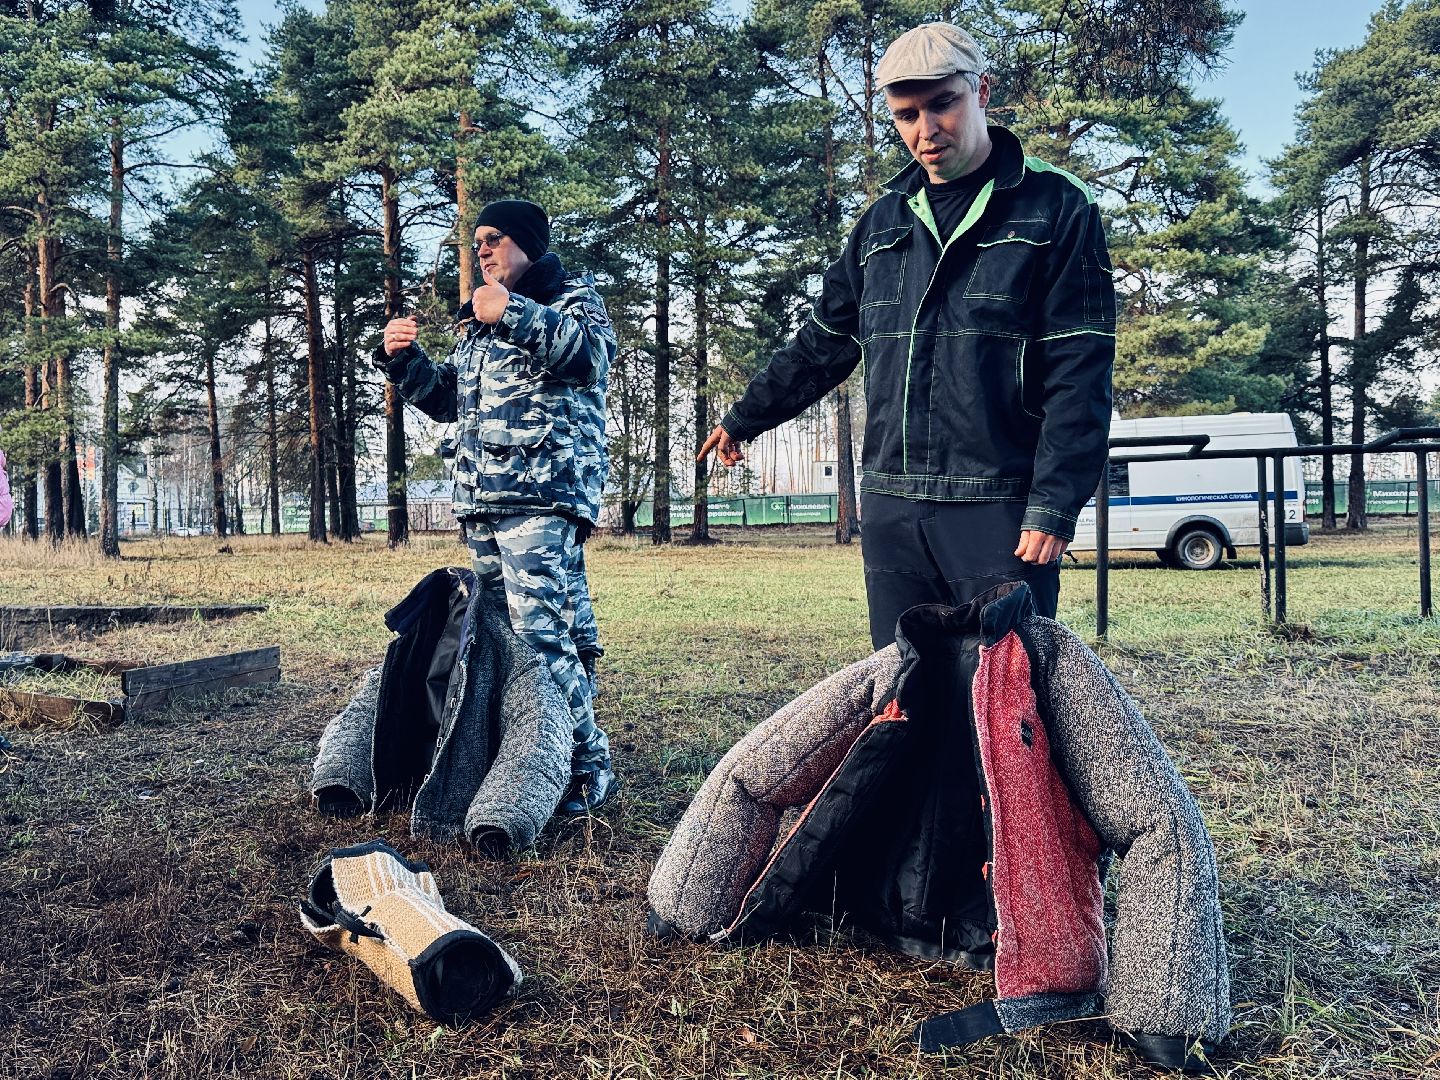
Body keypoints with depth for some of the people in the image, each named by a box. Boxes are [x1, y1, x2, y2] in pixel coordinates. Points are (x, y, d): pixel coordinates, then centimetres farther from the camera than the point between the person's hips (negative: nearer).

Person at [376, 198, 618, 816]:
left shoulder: (572, 295, 6)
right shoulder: (479, 320, 27)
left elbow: (592, 354, -16)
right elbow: (447, 399, 30)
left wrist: (513, 315, -22)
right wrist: (401, 360, 14)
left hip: (543, 495, -8)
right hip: (479, 503, 8)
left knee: (539, 638, -16)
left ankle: (588, 768, -8)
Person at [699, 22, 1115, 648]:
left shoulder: (1056, 209, -1)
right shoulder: (883, 222, 15)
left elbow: (1079, 376, -8)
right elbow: (823, 344, 25)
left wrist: (1053, 507, -16)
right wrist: (744, 419, 30)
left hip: (1001, 511, -5)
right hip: (892, 510, 5)